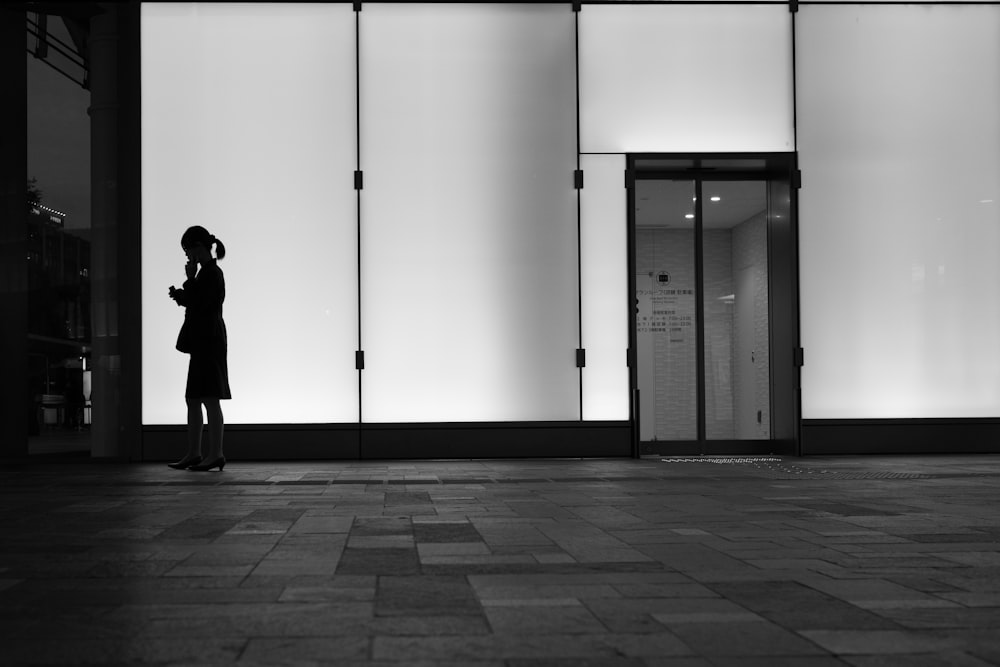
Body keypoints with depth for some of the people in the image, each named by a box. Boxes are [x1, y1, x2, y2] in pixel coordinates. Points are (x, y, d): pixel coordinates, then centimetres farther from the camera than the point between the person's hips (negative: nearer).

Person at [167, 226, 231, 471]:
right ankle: (193, 454, 16)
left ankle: (216, 454, -7)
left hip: (209, 342, -11)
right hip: (203, 342, 11)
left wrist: (189, 279, -9)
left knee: (209, 399, -9)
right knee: (193, 400, 12)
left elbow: (197, 304, -19)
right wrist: (181, 295, 7)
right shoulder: (208, 272, 18)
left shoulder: (211, 273, -13)